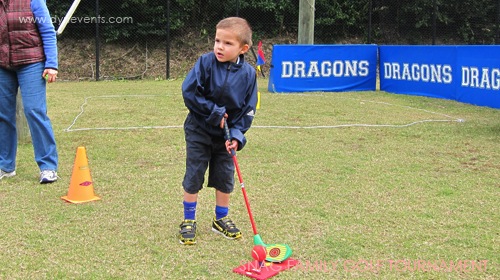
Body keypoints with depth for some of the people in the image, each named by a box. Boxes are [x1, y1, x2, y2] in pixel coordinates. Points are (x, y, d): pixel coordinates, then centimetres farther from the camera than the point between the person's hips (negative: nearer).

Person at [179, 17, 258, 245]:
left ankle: (221, 219, 29)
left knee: (225, 177, 10)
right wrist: (214, 113, -20)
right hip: (199, 131, -2)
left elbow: (248, 110, -6)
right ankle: (189, 221, 19)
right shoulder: (206, 62, -17)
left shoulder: (248, 74, -10)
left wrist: (236, 134, -16)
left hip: (225, 134, 2)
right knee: (193, 176, 3)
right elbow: (189, 92, -20)